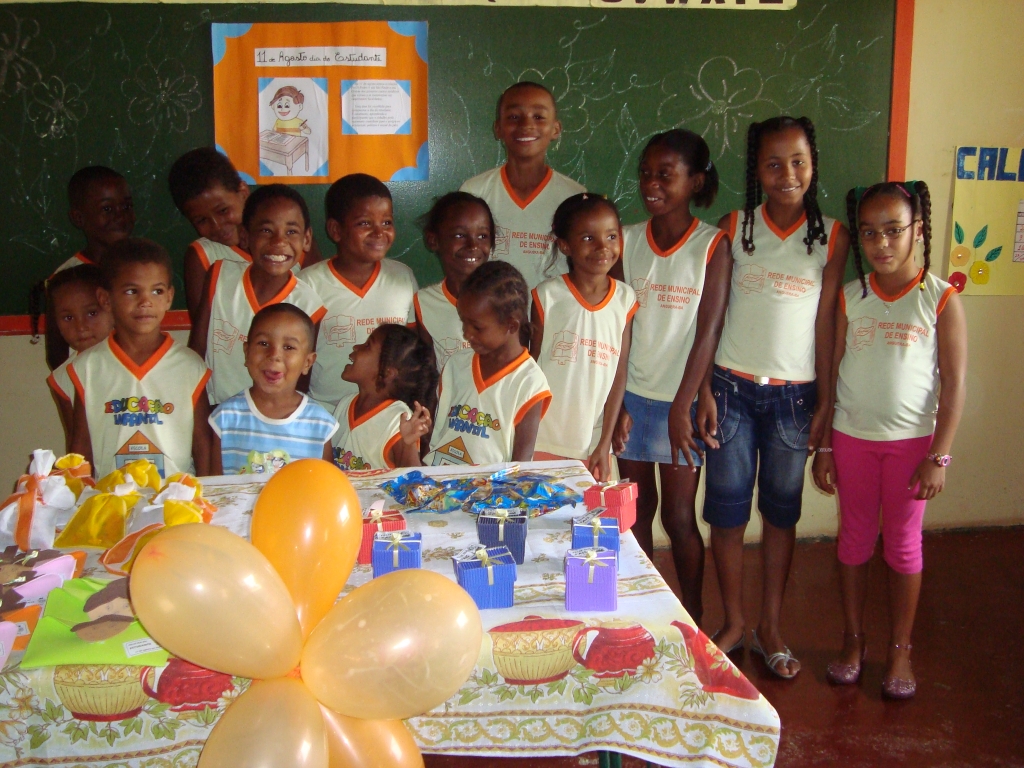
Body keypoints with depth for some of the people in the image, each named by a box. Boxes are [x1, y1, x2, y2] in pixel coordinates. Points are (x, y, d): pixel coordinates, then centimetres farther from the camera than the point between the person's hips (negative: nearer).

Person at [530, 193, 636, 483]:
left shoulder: (625, 299, -1)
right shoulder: (547, 295, -7)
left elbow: (619, 375, 0)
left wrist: (604, 445, -3)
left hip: (594, 446, 2)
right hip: (543, 442, -2)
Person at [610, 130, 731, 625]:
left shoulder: (713, 245, -6)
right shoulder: (627, 241, 2)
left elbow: (709, 331, -9)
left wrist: (682, 407, -13)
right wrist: (615, 403, -3)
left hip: (682, 399, -3)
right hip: (631, 395, 3)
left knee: (679, 516, 4)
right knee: (636, 509, 10)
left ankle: (693, 621, 21)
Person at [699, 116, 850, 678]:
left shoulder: (832, 236, 1)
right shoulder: (732, 228, 0)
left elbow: (826, 322, 1)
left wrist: (824, 403, 0)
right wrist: (705, 391, -3)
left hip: (793, 394, 0)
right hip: (732, 388, 0)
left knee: (781, 510, 9)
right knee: (727, 510, 5)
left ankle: (770, 628, 24)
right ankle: (733, 624, 22)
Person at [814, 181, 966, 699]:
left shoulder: (940, 299, -7)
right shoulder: (848, 297, -1)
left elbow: (954, 384, -7)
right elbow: (830, 375, 2)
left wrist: (939, 457, -11)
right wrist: (823, 447, 1)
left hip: (911, 441, -2)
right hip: (852, 437, 2)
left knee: (903, 544, 9)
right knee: (854, 539, 12)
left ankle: (900, 650, 24)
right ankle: (853, 641, 27)